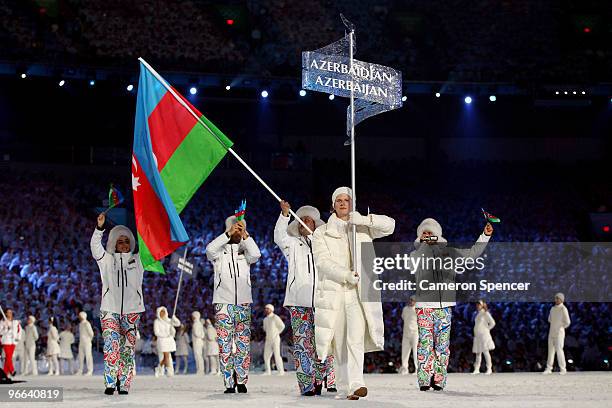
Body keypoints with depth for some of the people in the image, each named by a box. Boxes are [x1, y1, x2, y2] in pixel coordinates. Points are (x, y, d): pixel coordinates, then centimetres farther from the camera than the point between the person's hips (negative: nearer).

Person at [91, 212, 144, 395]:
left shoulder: (137, 260, 13)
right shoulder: (107, 259, 9)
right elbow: (95, 246, -6)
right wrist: (99, 228, -20)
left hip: (132, 310, 2)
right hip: (110, 309, -2)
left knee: (128, 347, 0)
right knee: (111, 344, -15)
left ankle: (124, 384, 4)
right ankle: (110, 382, -16)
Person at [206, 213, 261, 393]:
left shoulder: (244, 250, 13)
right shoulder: (220, 250, 7)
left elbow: (256, 255, -9)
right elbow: (210, 250, -16)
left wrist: (246, 235, -18)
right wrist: (229, 234, -22)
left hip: (243, 302, 2)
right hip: (223, 302, -2)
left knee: (243, 343, -1)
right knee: (225, 345, -5)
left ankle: (241, 380, 7)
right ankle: (229, 384, -4)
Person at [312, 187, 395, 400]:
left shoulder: (363, 228, 14)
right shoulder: (321, 233, 10)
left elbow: (389, 224, 2)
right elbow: (323, 261, -4)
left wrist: (364, 220, -13)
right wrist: (346, 275, -18)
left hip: (359, 292, -1)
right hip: (333, 292, 1)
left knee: (356, 337, -18)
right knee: (339, 342, 2)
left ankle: (357, 383, -27)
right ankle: (348, 386, 12)